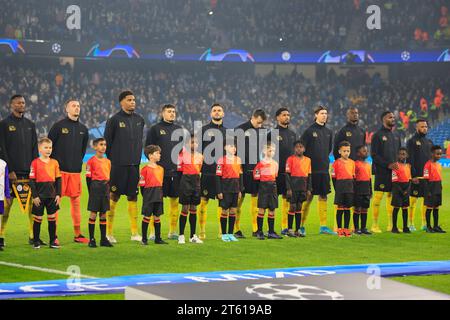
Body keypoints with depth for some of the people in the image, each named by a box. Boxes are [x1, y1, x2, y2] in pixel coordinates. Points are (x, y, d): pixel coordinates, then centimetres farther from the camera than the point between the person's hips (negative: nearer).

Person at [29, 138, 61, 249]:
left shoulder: (54, 163, 6)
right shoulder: (35, 163, -5)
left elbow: (58, 180, 9)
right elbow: (32, 181, -6)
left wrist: (58, 194, 1)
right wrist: (34, 196, -11)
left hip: (52, 196, 3)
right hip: (39, 196, -3)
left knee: (52, 218, 7)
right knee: (37, 219, 4)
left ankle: (53, 241, 14)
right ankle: (36, 241, 14)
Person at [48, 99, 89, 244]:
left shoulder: (83, 129, 12)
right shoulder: (58, 126, -2)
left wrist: (79, 162, 14)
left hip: (75, 171, 5)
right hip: (60, 170, -4)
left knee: (76, 201, 7)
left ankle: (78, 234, 13)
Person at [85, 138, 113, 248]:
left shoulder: (108, 161, 12)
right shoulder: (91, 161, -6)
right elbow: (88, 177, -6)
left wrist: (108, 189, 11)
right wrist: (91, 192, -7)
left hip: (105, 188, 6)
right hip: (95, 186, -6)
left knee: (104, 214, 8)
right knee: (93, 213, -2)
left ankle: (103, 239, 13)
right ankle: (91, 239, 2)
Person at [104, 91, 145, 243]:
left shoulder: (139, 120, 12)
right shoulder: (114, 120, -5)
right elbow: (106, 142, -2)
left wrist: (137, 158, 14)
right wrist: (111, 160, -2)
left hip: (134, 165, 5)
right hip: (118, 166, -5)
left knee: (133, 197, 7)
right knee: (114, 196, -3)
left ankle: (135, 232, 11)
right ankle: (108, 232, 2)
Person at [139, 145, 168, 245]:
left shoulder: (161, 169, 11)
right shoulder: (145, 169, -8)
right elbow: (141, 183, -6)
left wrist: (160, 193, 12)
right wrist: (145, 194, -8)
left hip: (158, 196, 6)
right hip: (149, 196, -6)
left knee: (157, 216, 9)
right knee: (147, 216, -2)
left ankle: (158, 238, 14)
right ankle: (144, 239, 4)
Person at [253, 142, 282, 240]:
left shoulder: (275, 163, 11)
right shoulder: (261, 163, -6)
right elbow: (256, 176, -6)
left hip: (273, 187, 5)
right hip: (263, 187, -5)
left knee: (272, 210, 7)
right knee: (262, 209, -4)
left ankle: (271, 232, 13)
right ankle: (259, 232, 1)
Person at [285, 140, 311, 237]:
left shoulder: (308, 160, 11)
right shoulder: (290, 159, -4)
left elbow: (309, 175, 13)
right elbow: (287, 174, -6)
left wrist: (309, 189, 8)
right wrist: (288, 188, -12)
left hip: (303, 186, 5)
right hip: (294, 185, -5)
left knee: (299, 207, 9)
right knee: (292, 207, -3)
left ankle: (298, 230, 12)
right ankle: (290, 230, 2)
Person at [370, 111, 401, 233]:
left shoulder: (396, 136, 18)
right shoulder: (378, 135, -2)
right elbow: (374, 155, -8)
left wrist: (397, 165, 3)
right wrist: (388, 165, -15)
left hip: (394, 171, 6)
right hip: (381, 172, -6)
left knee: (392, 196, 6)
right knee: (378, 196, -8)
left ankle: (391, 224, 11)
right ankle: (375, 225, -4)